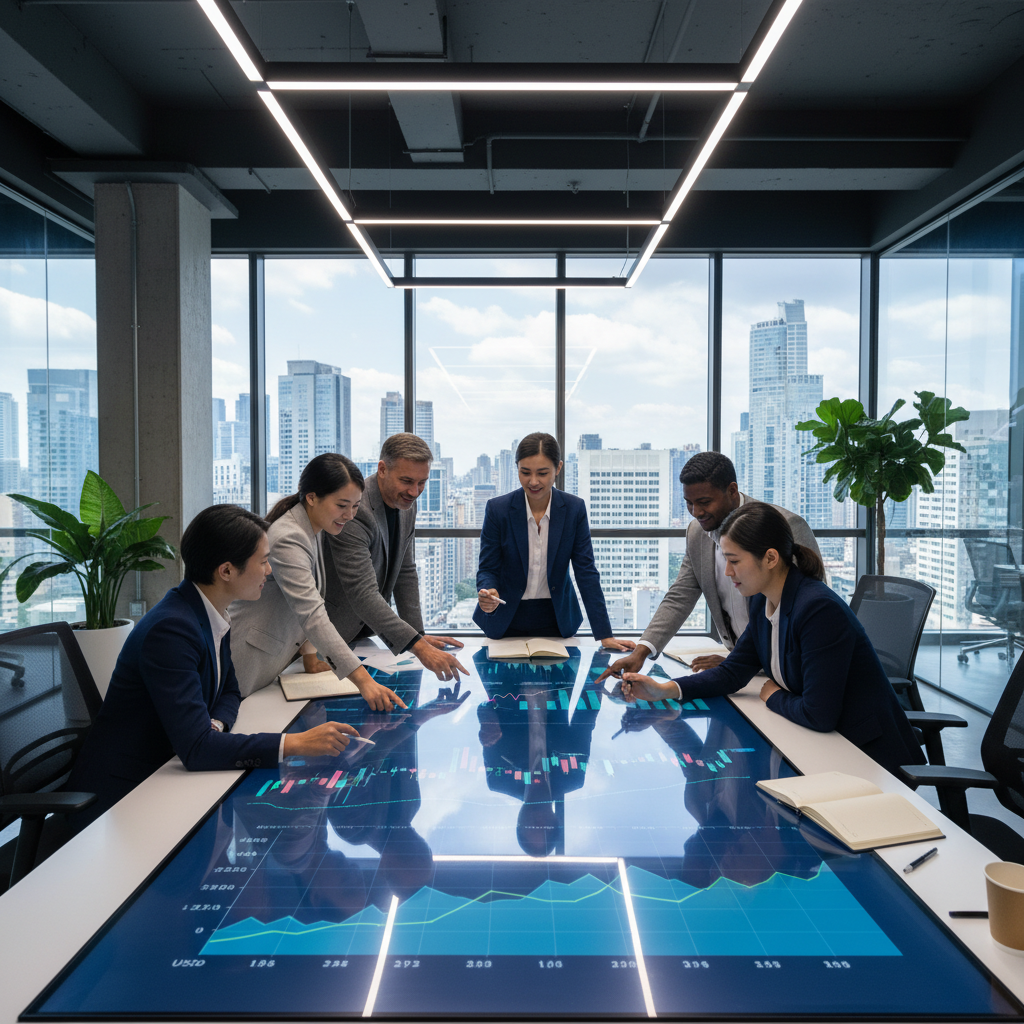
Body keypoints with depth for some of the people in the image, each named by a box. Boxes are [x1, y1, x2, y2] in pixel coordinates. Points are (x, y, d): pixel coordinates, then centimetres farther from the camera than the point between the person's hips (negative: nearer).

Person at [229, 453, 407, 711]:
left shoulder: (314, 530, 5)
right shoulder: (287, 540, -26)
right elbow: (313, 616, -34)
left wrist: (310, 655, 6)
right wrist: (363, 680, -39)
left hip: (276, 659, 9)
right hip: (249, 665, -9)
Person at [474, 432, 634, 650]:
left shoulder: (575, 509, -8)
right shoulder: (497, 509, -11)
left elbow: (586, 571, -8)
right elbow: (487, 568, -6)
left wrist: (605, 635, -13)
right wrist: (488, 593, -30)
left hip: (557, 622, 1)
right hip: (507, 622, -1)